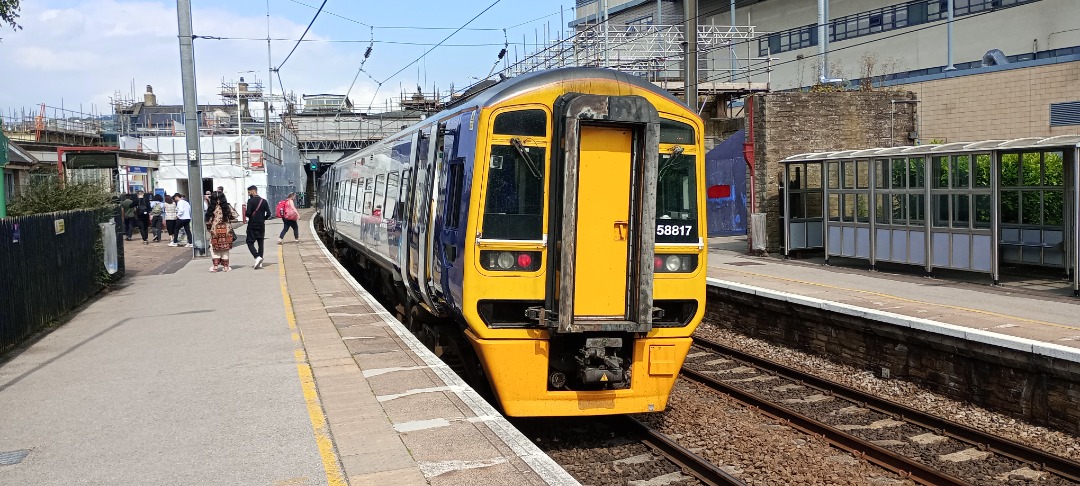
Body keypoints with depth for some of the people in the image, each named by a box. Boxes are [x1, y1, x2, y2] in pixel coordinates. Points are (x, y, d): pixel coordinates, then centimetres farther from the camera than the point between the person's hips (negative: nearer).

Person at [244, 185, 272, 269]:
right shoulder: (264, 201, 5)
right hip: (261, 226, 5)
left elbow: (248, 213, -19)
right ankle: (260, 263, 9)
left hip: (252, 225, -5)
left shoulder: (251, 201, -10)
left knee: (250, 242, 1)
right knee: (260, 243, 11)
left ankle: (257, 257, -20)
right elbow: (269, 214, 1)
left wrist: (245, 213, 3)